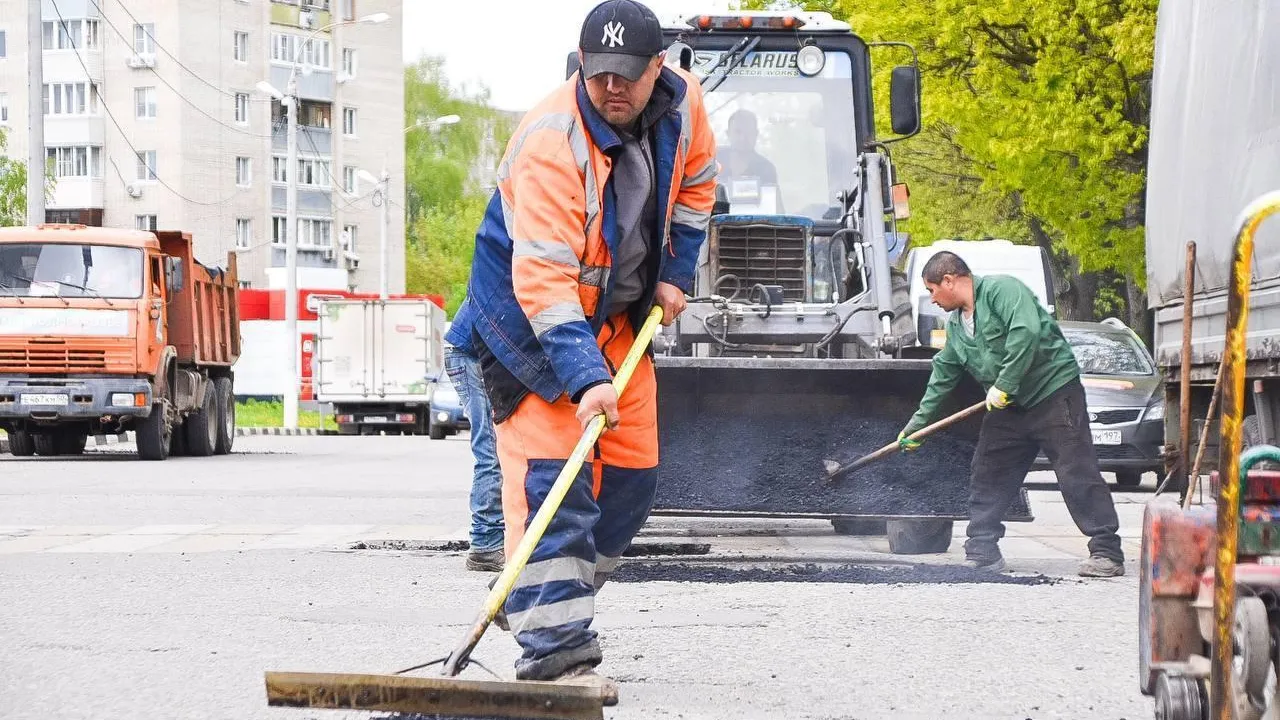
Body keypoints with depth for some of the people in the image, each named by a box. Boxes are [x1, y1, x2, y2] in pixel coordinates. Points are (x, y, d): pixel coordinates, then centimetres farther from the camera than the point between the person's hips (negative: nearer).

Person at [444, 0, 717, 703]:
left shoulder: (682, 103, -12)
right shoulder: (551, 145, -33)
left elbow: (694, 181, 13)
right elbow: (544, 279, -38)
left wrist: (674, 273, 6)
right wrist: (584, 378, -46)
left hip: (619, 316, 7)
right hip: (529, 318, -7)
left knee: (631, 473, 8)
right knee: (550, 473, -18)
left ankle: (537, 607, 24)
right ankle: (554, 651, -21)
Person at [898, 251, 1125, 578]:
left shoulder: (1000, 289, -13)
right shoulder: (955, 324, 15)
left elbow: (1026, 331, -27)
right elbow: (943, 375, 23)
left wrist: (1003, 384, -25)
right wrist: (918, 422, 24)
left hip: (1053, 390, -9)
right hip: (1009, 407, 9)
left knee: (1077, 474, -10)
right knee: (988, 476, 8)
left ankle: (1107, 552, -11)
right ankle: (982, 553, 15)